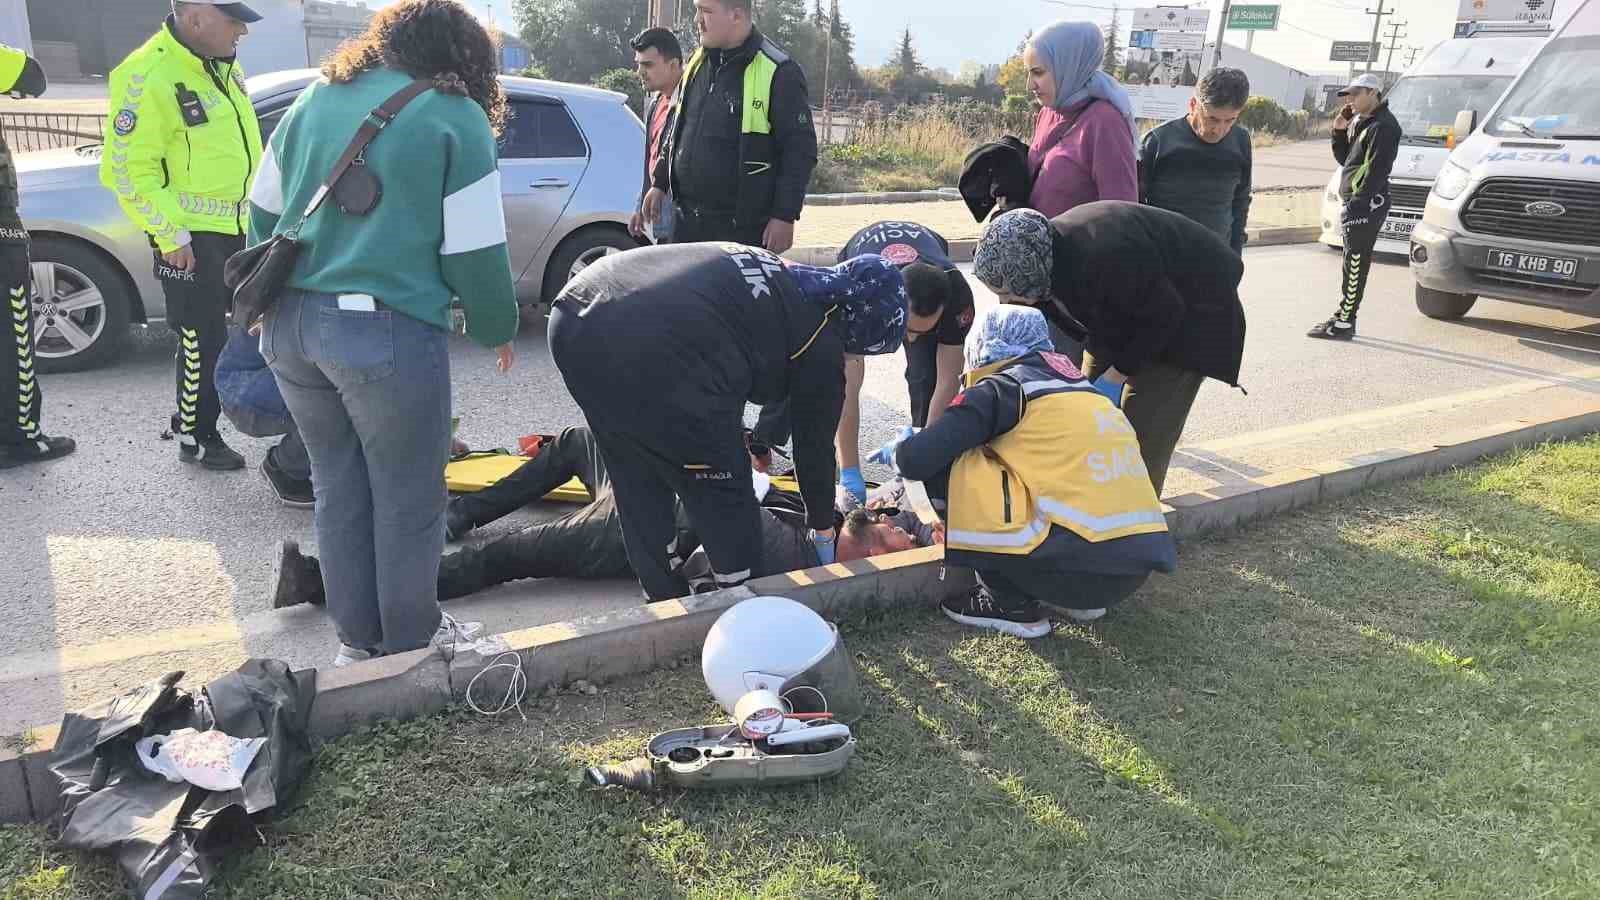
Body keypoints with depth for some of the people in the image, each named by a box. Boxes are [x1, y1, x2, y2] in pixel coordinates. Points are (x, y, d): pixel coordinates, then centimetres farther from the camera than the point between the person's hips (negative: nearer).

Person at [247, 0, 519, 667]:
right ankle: (411, 643, 25)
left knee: (338, 488, 18)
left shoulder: (317, 99, 14)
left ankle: (357, 637, 31)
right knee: (409, 500, 10)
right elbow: (474, 252, -7)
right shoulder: (454, 117, -4)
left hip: (292, 324, 7)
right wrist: (497, 329, 10)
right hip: (386, 332, -6)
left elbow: (262, 214, 19)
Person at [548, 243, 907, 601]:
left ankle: (664, 599, 42)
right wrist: (824, 532, 34)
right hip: (655, 361, -8)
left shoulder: (776, 271, 27)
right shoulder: (820, 344, 7)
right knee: (724, 496, 15)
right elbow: (815, 445, 18)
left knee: (637, 483, 27)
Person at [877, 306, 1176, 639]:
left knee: (943, 468, 2)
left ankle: (1015, 606, 8)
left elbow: (918, 459, -6)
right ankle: (1081, 599, 19)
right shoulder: (1079, 385, 22)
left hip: (1081, 565, -8)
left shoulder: (1004, 386, 1)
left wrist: (897, 450, 19)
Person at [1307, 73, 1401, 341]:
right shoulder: (1362, 122, 19)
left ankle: (1344, 323, -7)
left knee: (1355, 265, -8)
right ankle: (1343, 317, 20)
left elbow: (1376, 170, -19)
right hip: (1354, 202, 10)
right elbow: (1345, 159, 21)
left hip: (1367, 205, -10)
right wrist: (1339, 131, 8)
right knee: (1352, 265, 13)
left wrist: (1356, 204, -24)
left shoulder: (1383, 125, -12)